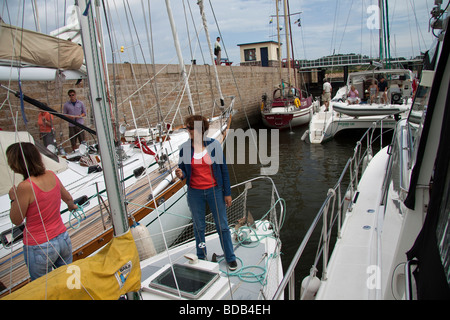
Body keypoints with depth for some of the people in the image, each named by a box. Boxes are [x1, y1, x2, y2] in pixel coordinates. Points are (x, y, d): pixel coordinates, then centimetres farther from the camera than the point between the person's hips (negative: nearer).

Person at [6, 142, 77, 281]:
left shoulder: (25, 187, -22)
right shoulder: (51, 175, -4)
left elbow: (16, 220, -9)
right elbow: (68, 198, 15)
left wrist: (13, 198, 6)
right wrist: (72, 206, 37)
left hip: (39, 248, -6)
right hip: (63, 239, 6)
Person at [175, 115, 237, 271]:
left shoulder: (214, 145, -9)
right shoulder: (184, 148, -6)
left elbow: (223, 169, -3)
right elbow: (183, 171, 4)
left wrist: (227, 193, -2)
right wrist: (180, 174, -22)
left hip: (214, 190, -1)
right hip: (195, 192, 1)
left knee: (222, 226, 8)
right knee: (199, 227, 15)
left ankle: (230, 258, 27)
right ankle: (201, 257, 36)